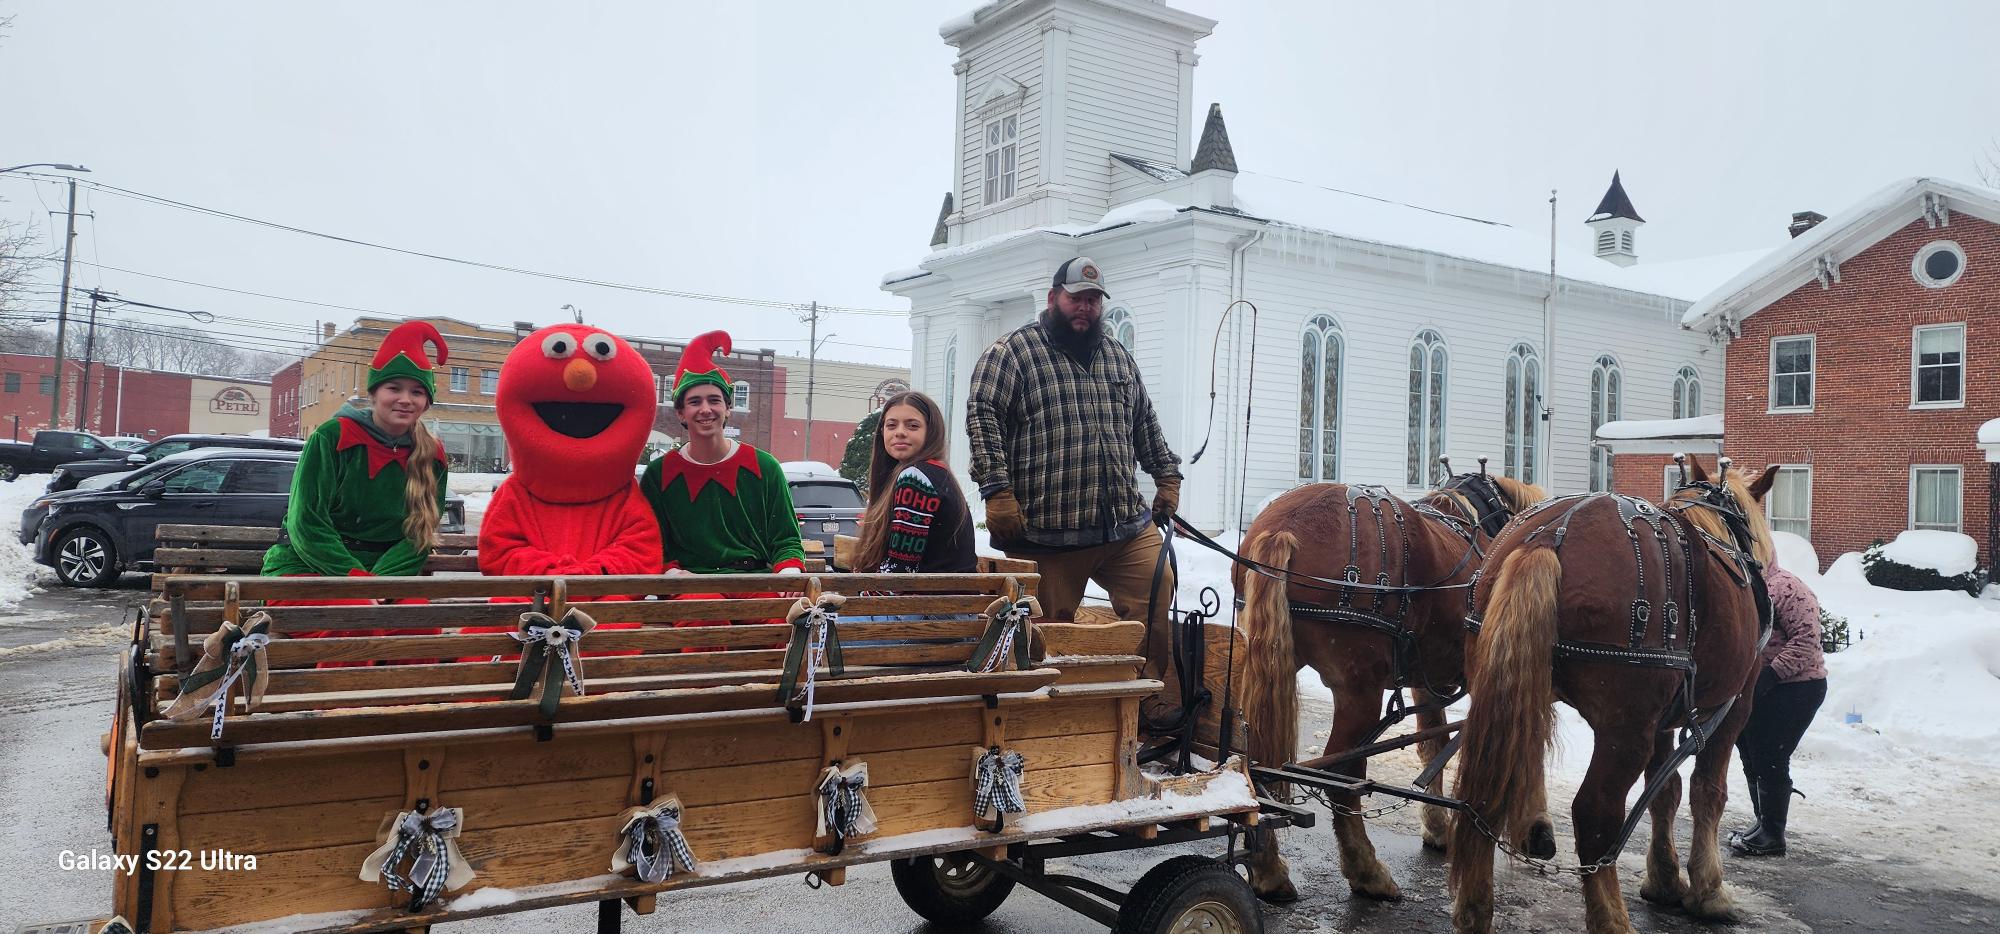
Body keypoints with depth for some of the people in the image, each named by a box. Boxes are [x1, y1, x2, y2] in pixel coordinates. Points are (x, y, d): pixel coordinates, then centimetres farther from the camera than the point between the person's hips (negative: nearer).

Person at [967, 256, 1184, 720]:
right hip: (1047, 533, -5)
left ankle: (1164, 708, 11)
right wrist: (997, 491, -17)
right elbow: (982, 416, -9)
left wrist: (1167, 476, 20)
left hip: (1127, 525, 5)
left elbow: (1145, 423, 27)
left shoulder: (1119, 357, 19)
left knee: (1160, 600, -3)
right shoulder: (1013, 351, 0)